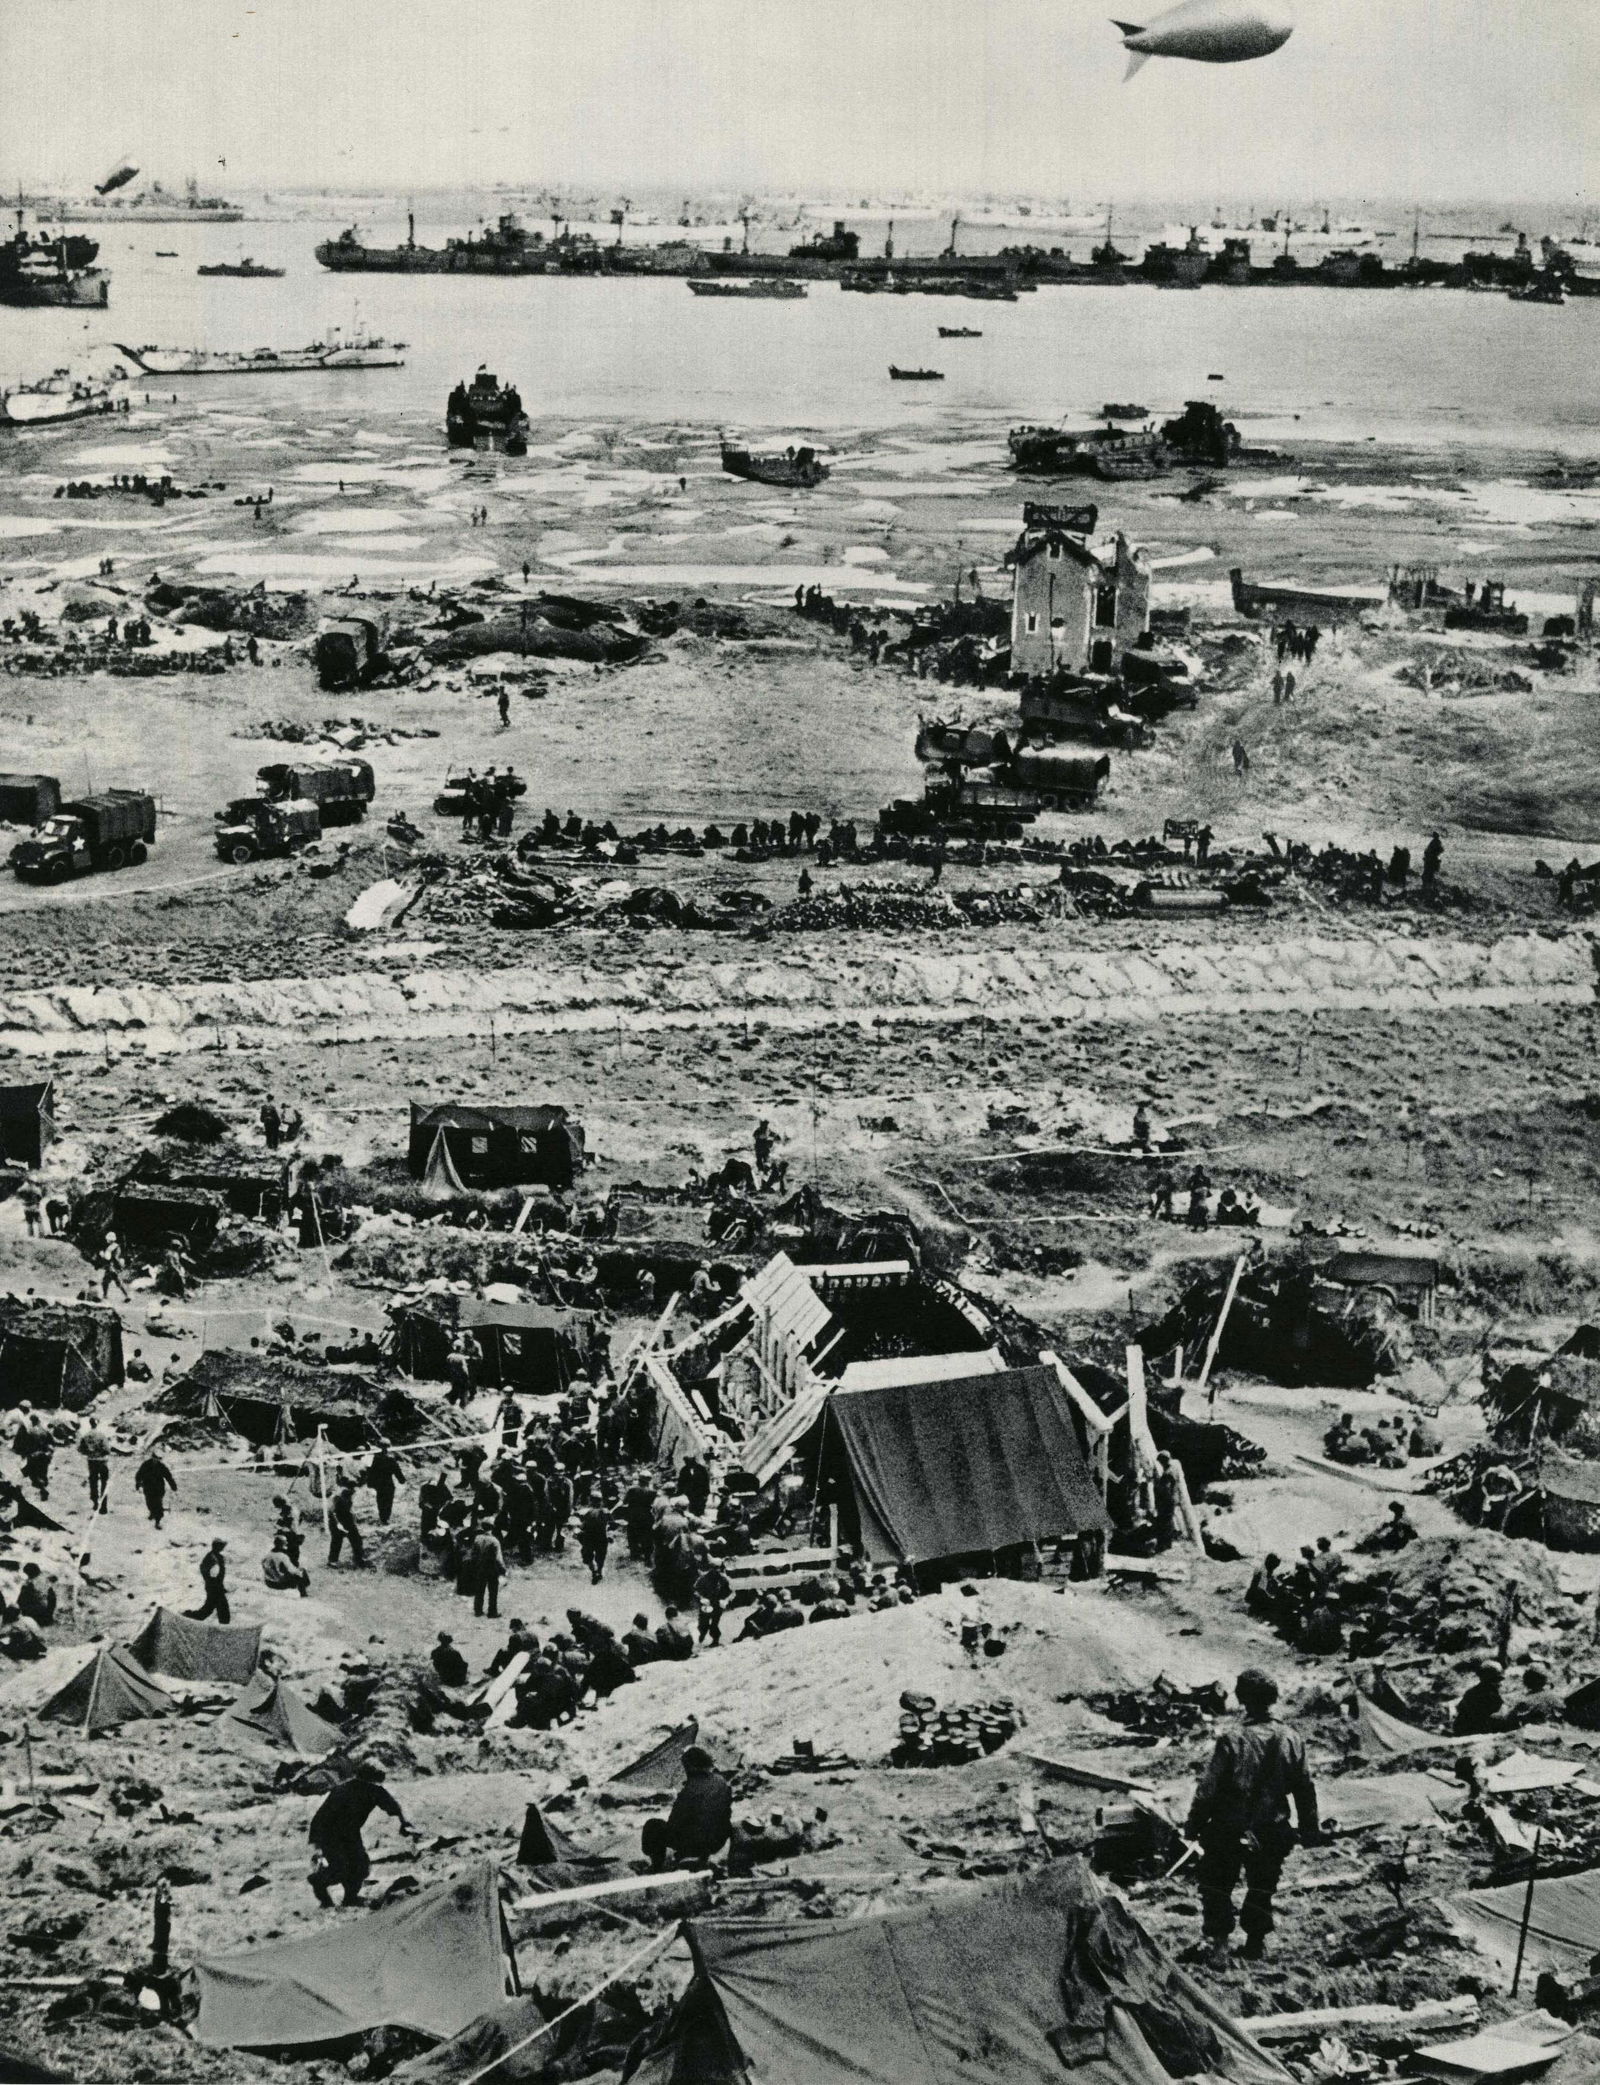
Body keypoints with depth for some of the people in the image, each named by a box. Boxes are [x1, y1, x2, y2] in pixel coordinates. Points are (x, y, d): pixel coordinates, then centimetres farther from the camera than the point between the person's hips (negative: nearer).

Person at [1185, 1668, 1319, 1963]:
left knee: (1215, 1883, 15)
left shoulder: (1233, 1740, -17)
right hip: (1272, 1833, 3)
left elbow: (1209, 1787, -13)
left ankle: (1217, 1937, 12)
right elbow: (1306, 1788, 4)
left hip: (1229, 1831, -3)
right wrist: (1310, 1829, 15)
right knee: (1261, 1888, 20)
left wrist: (1194, 1825, -2)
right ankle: (1256, 1943, 23)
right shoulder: (1291, 1741, -5)